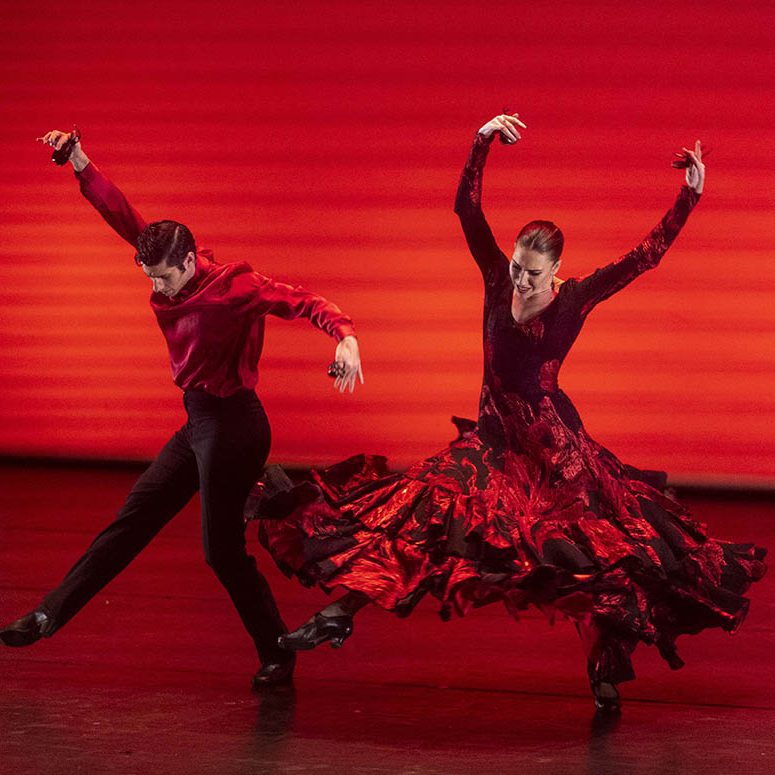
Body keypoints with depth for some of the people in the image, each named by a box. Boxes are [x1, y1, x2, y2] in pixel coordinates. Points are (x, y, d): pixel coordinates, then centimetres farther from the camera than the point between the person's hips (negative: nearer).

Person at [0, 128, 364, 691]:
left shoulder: (237, 286, -17)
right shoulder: (172, 276, 3)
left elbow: (306, 303, -23)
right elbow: (125, 218, 3)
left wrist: (346, 337, -41)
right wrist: (80, 164, -4)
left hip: (232, 424, -8)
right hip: (200, 423, 8)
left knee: (223, 549, -4)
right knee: (133, 519, 11)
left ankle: (278, 657, 7)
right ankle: (49, 616, 15)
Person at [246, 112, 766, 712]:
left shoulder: (576, 300, -9)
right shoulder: (499, 280, -2)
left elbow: (646, 255, -10)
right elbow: (467, 209, -9)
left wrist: (689, 197, -16)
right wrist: (483, 142, -20)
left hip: (553, 447, -3)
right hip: (493, 439, 3)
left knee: (586, 551, -4)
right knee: (414, 513, -5)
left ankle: (607, 668, 6)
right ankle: (341, 613, -4)